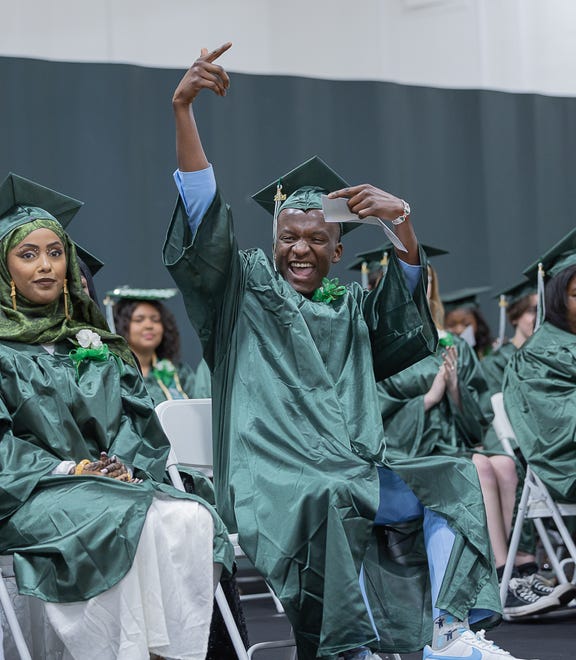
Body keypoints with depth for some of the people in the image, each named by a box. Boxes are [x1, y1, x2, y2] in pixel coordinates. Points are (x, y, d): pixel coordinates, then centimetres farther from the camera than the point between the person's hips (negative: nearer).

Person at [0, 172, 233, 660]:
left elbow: (137, 417, 14)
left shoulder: (96, 344, 22)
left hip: (113, 484, 5)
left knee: (193, 519, -26)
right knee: (130, 523, -35)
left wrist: (124, 467, -7)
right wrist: (69, 469, -16)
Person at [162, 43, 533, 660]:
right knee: (328, 505, -35)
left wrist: (402, 221, -12)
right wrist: (182, 109, -15)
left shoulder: (352, 304, 23)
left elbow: (406, 316, 3)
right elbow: (203, 219, -2)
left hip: (355, 467, 5)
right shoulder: (245, 286, 13)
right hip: (273, 475, -5)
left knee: (450, 488, -15)